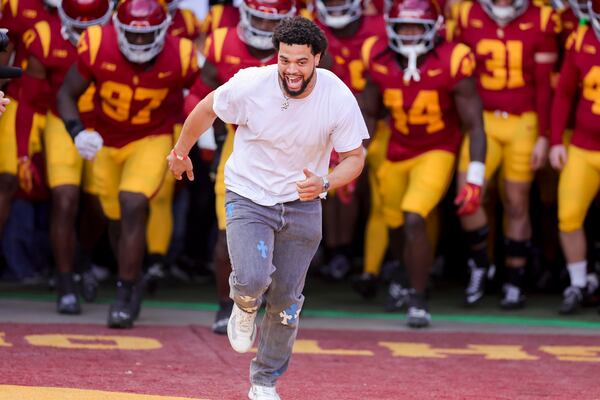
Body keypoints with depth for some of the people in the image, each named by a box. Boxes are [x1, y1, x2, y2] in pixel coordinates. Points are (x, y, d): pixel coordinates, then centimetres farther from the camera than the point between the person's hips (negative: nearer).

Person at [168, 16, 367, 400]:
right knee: (253, 278, -25)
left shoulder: (339, 99, -20)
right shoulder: (251, 85, -22)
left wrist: (324, 184, -28)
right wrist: (181, 151, 15)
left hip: (302, 203, 2)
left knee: (286, 302, 7)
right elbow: (206, 110, -1)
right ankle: (245, 305, 14)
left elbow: (355, 156, -7)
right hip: (249, 196, -2)